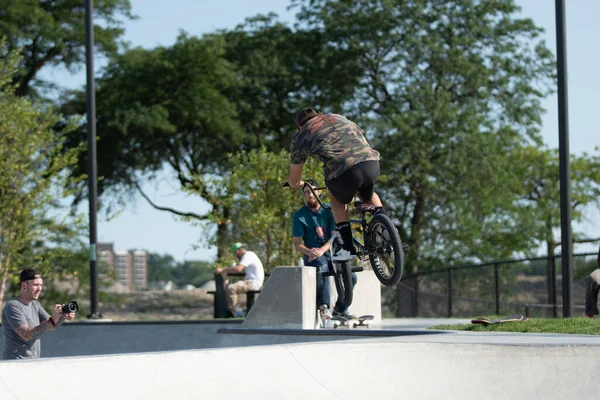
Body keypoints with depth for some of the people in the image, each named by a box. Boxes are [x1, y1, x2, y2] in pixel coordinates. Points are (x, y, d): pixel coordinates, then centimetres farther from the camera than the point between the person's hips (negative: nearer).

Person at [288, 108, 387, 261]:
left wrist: (301, 184, 55)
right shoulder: (337, 117, 32)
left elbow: (293, 181, 30)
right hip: (371, 163, 4)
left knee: (338, 199, 29)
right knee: (368, 194, 36)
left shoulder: (300, 137, 22)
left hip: (344, 173, -4)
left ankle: (348, 248, 21)